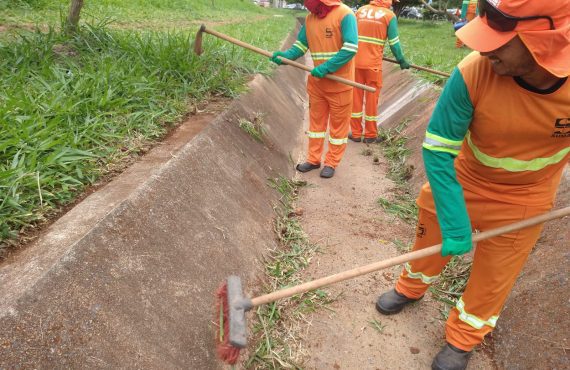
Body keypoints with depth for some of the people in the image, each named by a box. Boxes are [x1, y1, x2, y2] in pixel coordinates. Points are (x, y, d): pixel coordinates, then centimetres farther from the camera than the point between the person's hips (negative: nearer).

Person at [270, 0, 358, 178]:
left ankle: (331, 163, 19)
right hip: (316, 81, 6)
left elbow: (351, 48, -22)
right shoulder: (310, 17, 3)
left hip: (339, 82, -6)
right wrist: (286, 55, -13)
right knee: (316, 120, 14)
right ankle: (314, 159, 27)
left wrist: (326, 68, -27)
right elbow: (301, 44, 7)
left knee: (338, 124, 7)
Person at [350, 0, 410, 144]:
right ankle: (370, 135, 15)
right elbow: (394, 42, -1)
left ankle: (356, 133, 15)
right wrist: (401, 60, 12)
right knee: (372, 98, 7)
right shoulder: (389, 15, -2)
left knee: (355, 97, 10)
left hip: (355, 62, 3)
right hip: (373, 64, -3)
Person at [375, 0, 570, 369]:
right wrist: (455, 225, -26)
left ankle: (462, 338, 40)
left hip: (523, 199, 1)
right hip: (463, 177, 0)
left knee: (492, 276, 12)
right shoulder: (473, 72, -32)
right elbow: (437, 150, -25)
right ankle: (411, 287, 52)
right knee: (432, 235, 20)